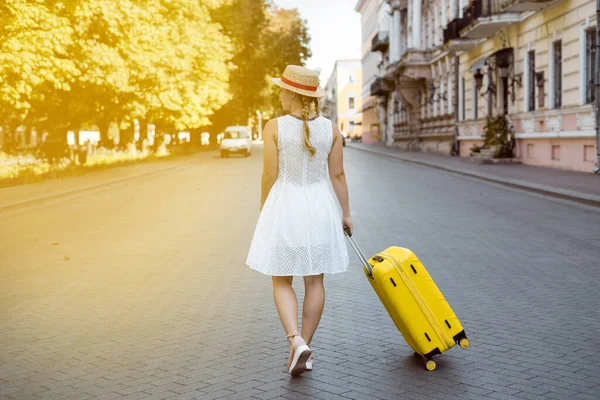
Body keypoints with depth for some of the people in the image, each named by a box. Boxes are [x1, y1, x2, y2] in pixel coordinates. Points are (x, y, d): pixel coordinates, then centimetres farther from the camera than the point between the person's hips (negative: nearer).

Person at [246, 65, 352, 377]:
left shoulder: (274, 127, -11)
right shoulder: (331, 129, -2)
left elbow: (270, 176, -8)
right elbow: (338, 175, 1)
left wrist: (264, 212, 6)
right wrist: (345, 213, 10)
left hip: (284, 206, -3)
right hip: (320, 207, 3)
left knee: (282, 282, 9)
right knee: (314, 281, 12)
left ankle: (296, 342, -10)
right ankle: (305, 347, 18)